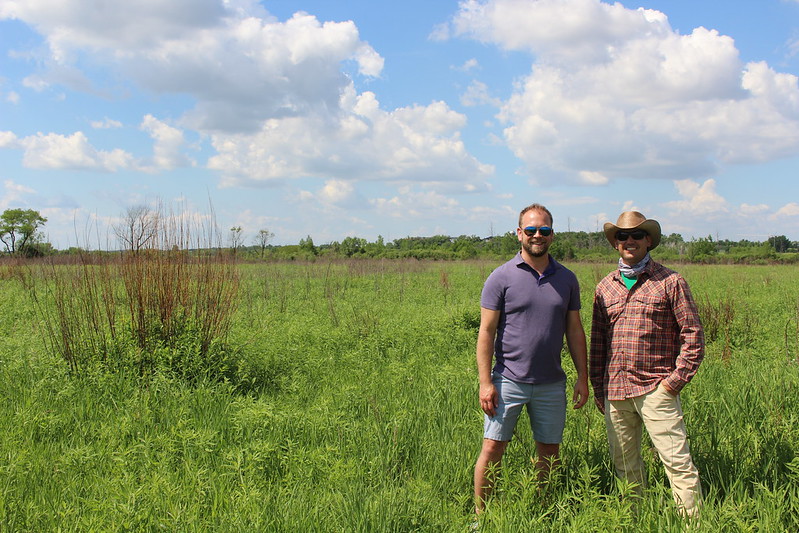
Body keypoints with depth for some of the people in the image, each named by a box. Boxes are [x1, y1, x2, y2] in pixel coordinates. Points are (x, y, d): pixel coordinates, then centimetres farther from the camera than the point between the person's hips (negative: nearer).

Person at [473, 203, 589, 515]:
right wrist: (485, 382, -11)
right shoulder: (502, 277, -5)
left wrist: (583, 377, 7)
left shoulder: (567, 279, 7)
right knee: (492, 448, -1)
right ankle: (480, 515, 13)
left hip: (551, 384, 4)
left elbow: (574, 330, 12)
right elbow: (486, 331, -6)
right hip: (508, 381, -3)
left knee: (549, 451, 11)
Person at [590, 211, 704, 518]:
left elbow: (693, 334, -1)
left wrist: (676, 380, -8)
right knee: (624, 465, 11)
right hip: (615, 391, 4)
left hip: (655, 389, -4)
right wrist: (597, 388, 13)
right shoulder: (605, 287, 12)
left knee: (677, 461, -7)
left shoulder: (670, 282, 0)